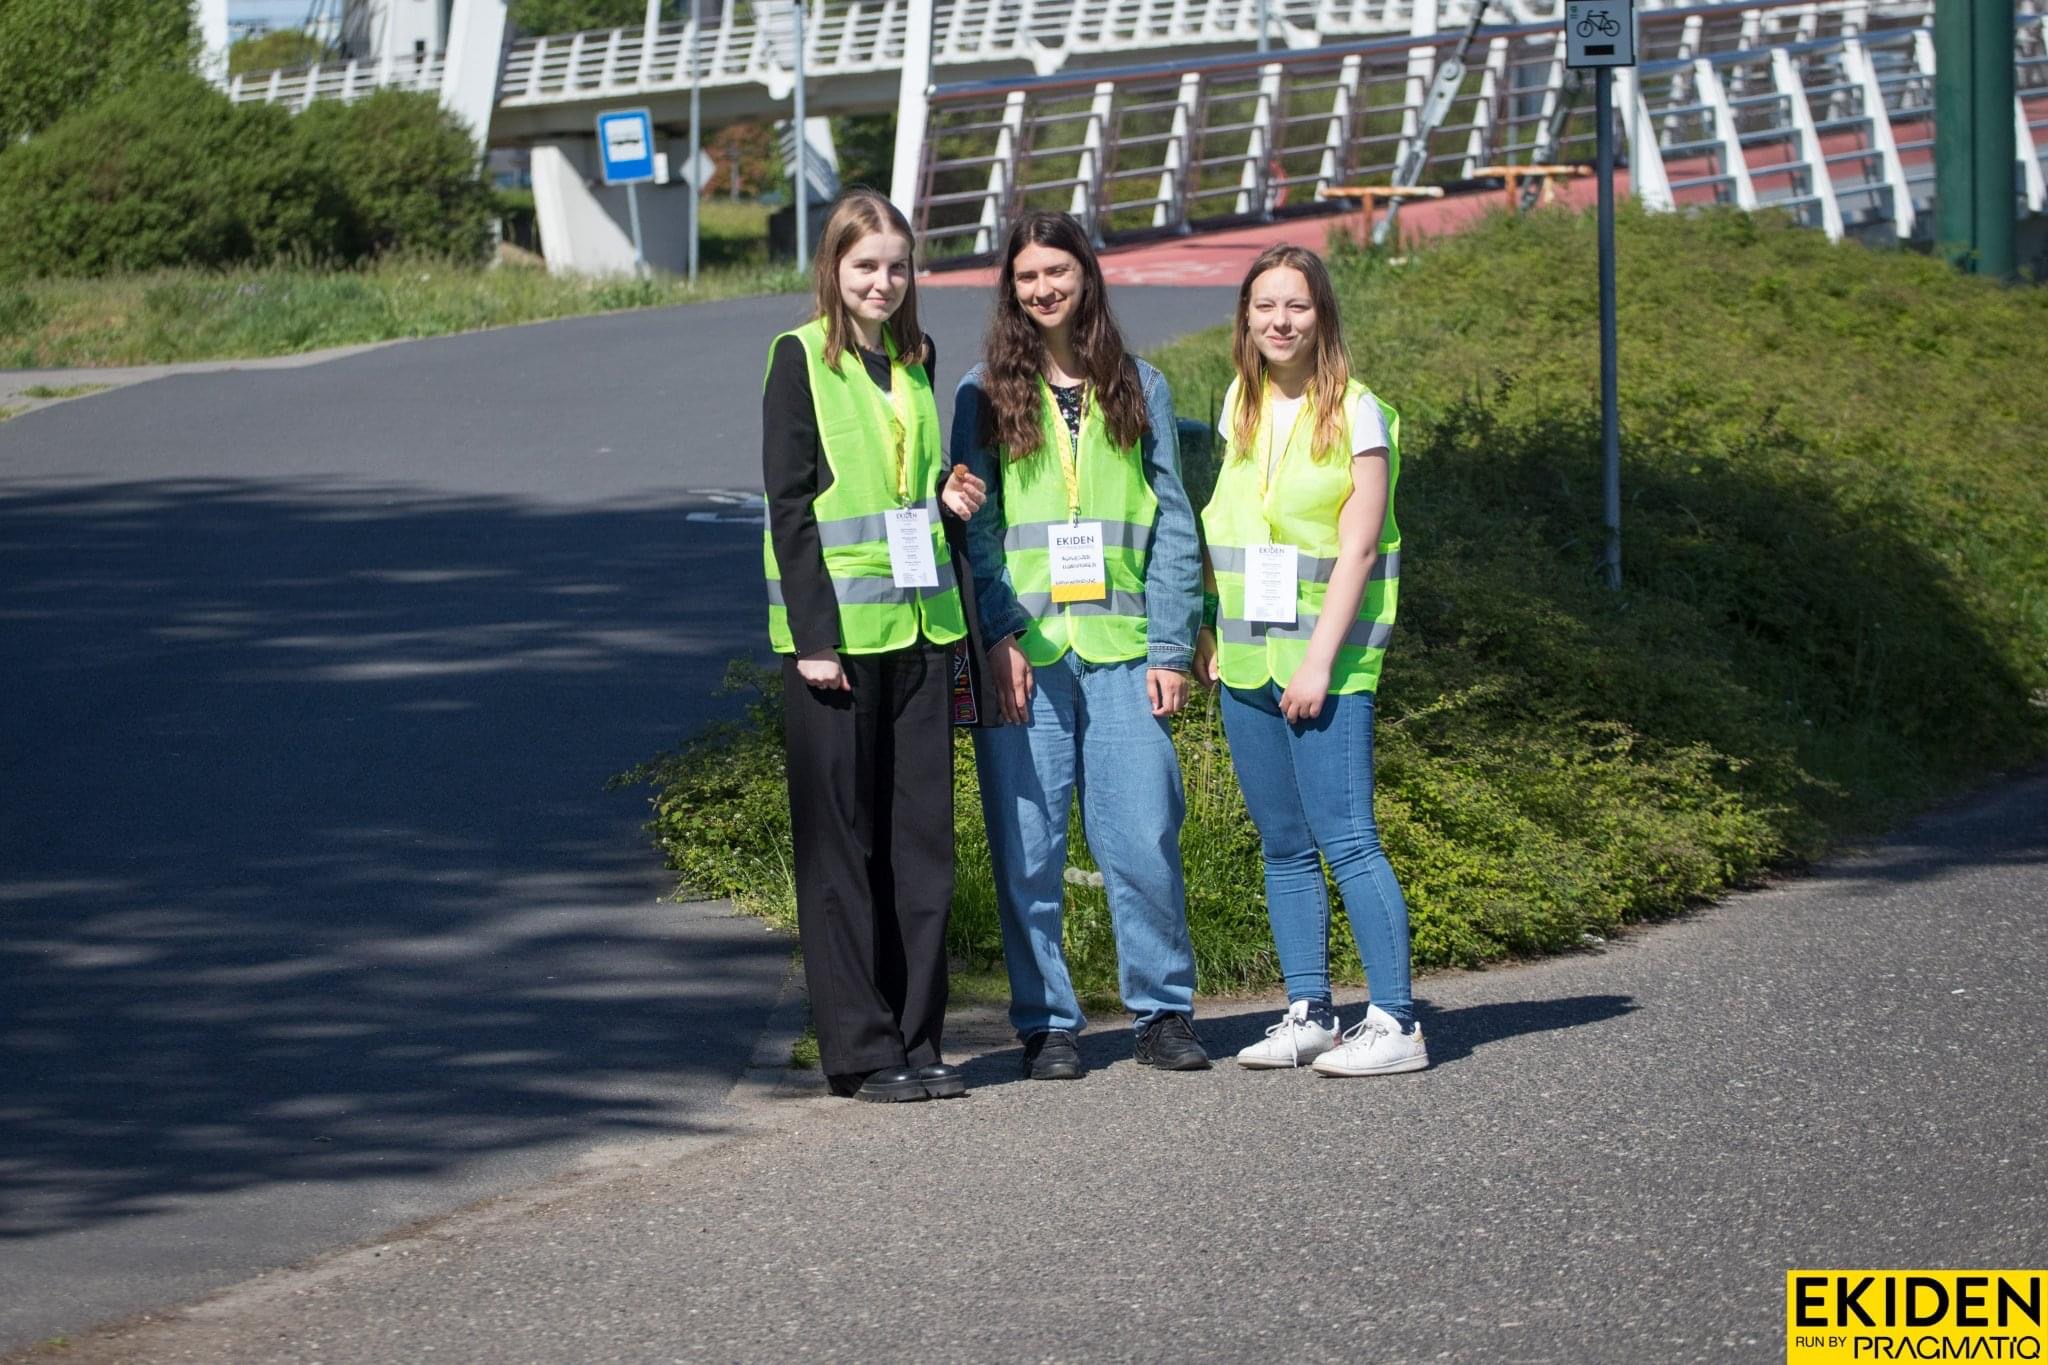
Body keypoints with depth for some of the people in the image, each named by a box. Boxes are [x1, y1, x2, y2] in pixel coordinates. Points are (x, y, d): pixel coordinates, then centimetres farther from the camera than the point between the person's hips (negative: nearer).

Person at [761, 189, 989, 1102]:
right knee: (841, 839, -1)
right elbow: (790, 502, -8)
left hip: (917, 624, 6)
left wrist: (948, 499, 1)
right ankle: (861, 1050, 2)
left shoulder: (916, 362, 13)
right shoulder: (801, 357, -4)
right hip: (835, 630, -6)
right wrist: (813, 635, -14)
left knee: (921, 833, 6)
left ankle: (917, 1039, 12)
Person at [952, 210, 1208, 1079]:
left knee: (1143, 838, -4)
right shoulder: (985, 395, 8)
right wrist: (999, 635, -9)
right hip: (1024, 649, 0)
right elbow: (975, 528, 4)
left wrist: (1170, 647, 0)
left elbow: (1172, 525, 9)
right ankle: (1045, 1023, 8)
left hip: (1120, 647, 1)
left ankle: (1163, 1012, 8)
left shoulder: (1139, 390, 11)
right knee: (1027, 846, -1)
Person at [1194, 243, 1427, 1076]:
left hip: (1325, 662, -6)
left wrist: (1318, 661, -16)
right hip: (1246, 661, 6)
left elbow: (1357, 548, -10)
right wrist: (1208, 634, 12)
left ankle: (1394, 1022, -11)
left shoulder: (1355, 413, -6)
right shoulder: (1240, 405, 12)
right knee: (1283, 846, 7)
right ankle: (1309, 1012, 12)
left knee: (1345, 838, -12)